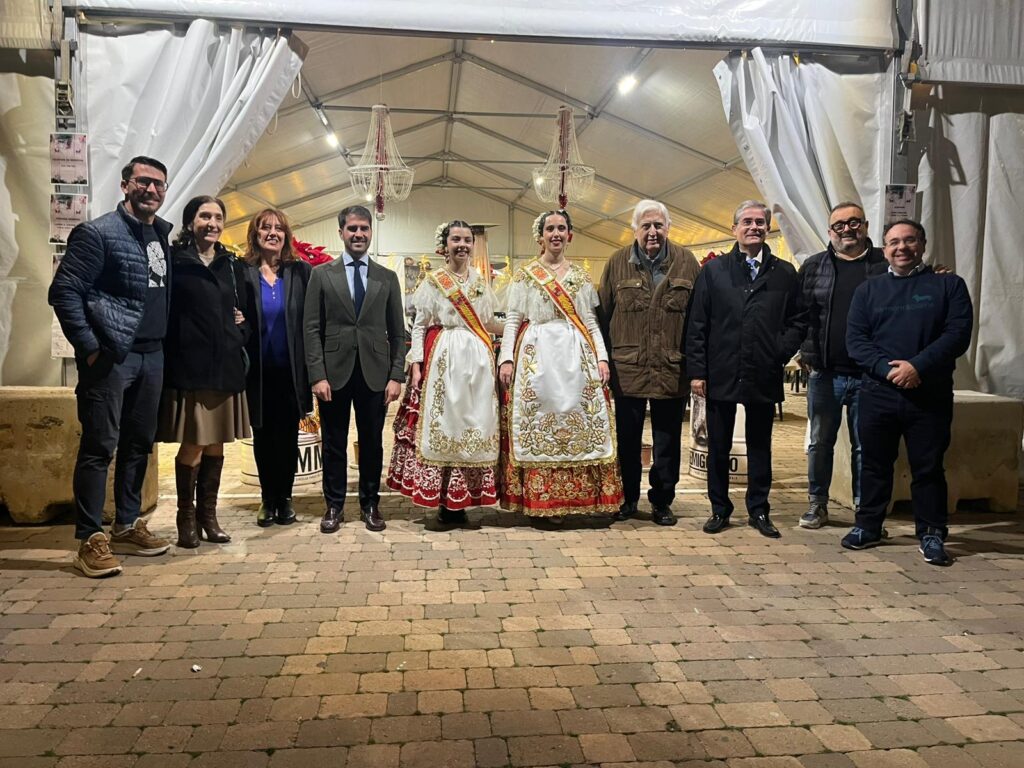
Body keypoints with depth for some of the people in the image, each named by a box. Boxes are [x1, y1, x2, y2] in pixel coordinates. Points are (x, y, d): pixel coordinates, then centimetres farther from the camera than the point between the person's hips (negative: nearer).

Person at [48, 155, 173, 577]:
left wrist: (164, 341, 9)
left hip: (151, 354, 7)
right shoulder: (97, 233, -7)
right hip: (110, 356, -7)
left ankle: (127, 526, 25)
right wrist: (89, 347, -14)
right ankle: (91, 540, 4)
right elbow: (63, 292, -10)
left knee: (139, 443, 13)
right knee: (99, 447, -3)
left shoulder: (163, 233, 13)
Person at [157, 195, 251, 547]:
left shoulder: (233, 265, 13)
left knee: (216, 445, 10)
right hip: (188, 366, -5)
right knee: (192, 445, -1)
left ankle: (208, 515, 22)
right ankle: (186, 517, 15)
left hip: (226, 366, 5)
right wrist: (171, 354, -10)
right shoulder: (174, 261, -2)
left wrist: (242, 330, 1)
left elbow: (245, 310, 20)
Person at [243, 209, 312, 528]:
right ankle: (268, 499, 23)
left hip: (291, 371, 0)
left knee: (288, 437, 6)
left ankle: (284, 498, 21)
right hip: (257, 371, 0)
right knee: (263, 437, 10)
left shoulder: (301, 272, 2)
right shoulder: (242, 272, 1)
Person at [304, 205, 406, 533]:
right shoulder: (321, 274, 5)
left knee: (372, 443, 9)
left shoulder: (387, 278, 8)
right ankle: (334, 505, 20)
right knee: (334, 443, 8)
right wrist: (317, 375, -8)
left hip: (375, 374, 1)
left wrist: (396, 376, -2)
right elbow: (312, 329, 0)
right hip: (335, 372, -1)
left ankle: (370, 504, 22)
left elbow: (397, 332, 7)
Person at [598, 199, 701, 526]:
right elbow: (603, 314, 5)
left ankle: (662, 501, 23)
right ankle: (627, 498, 26)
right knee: (627, 438, 10)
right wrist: (606, 360, 1)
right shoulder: (618, 263, 3)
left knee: (667, 441, 9)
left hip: (673, 371, 0)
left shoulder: (686, 262, 3)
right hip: (627, 369, 0)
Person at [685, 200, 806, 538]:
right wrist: (697, 371, -6)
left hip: (764, 377, 1)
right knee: (718, 447, 9)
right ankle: (719, 509, 21)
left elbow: (798, 321, 8)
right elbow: (697, 326, 0)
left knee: (760, 447, 11)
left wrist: (780, 352, -6)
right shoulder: (713, 271, 3)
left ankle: (759, 510, 23)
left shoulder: (784, 273, 6)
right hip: (721, 375, -1)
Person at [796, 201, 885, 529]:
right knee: (820, 442, 11)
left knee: (865, 446, 7)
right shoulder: (813, 267, 6)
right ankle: (818, 504, 23)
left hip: (869, 375, -1)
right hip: (824, 373, 1)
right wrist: (806, 353, -1)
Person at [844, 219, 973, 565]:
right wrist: (887, 369, -15)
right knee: (874, 463, 10)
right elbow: (855, 339, 1)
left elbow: (958, 333, -6)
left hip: (931, 394, -1)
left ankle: (932, 534, 18)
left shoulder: (949, 285, 6)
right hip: (878, 393, 2)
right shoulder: (868, 289, 11)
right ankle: (868, 526, 23)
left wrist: (918, 366, -18)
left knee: (928, 467, 5)